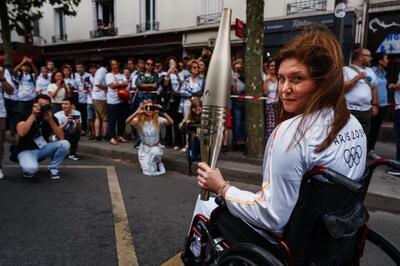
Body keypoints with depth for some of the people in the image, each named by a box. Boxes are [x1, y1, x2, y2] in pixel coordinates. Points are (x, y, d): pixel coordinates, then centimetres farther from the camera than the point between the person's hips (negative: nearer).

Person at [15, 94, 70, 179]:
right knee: (31, 168, -36)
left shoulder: (52, 118, -4)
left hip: (43, 149, 4)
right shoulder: (26, 115, -12)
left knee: (65, 144, -22)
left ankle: (53, 169, -2)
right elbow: (21, 133, -31)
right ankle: (28, 170, 4)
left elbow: (61, 137, -16)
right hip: (26, 150, -4)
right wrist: (33, 115, -29)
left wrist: (50, 120, -24)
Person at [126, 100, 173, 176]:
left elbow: (171, 122, -29)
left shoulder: (158, 120, -13)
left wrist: (162, 112, -41)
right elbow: (128, 121, -31)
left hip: (156, 147, 1)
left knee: (155, 152, -35)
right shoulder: (139, 121, -12)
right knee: (148, 171, -14)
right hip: (144, 148, -1)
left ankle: (158, 163, 3)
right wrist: (137, 112, -43)